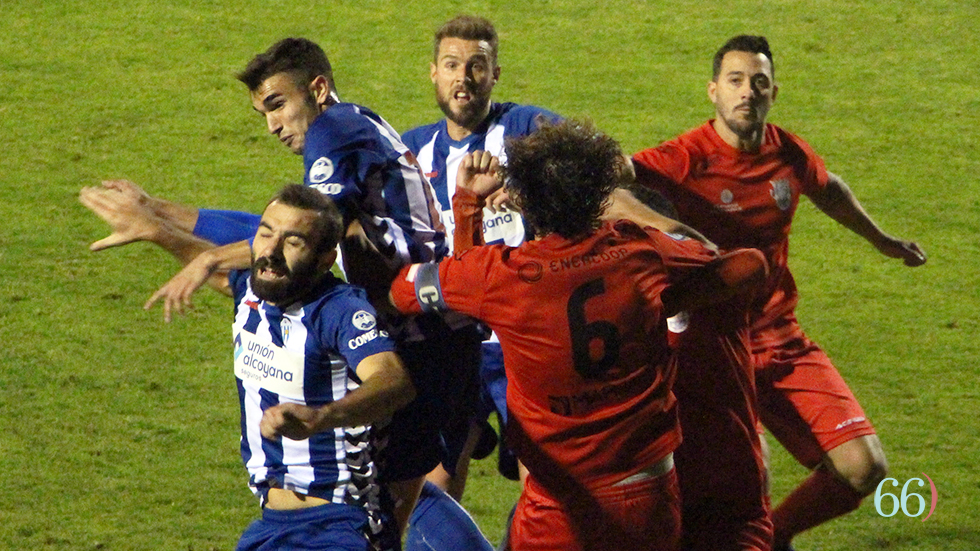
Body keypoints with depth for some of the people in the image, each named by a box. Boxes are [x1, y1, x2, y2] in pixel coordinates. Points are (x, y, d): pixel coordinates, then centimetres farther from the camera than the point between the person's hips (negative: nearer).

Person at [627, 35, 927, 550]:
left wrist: (882, 240, 41)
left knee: (864, 468, -3)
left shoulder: (789, 154, 2)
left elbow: (829, 189, 25)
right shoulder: (687, 159, -16)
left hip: (782, 342, 5)